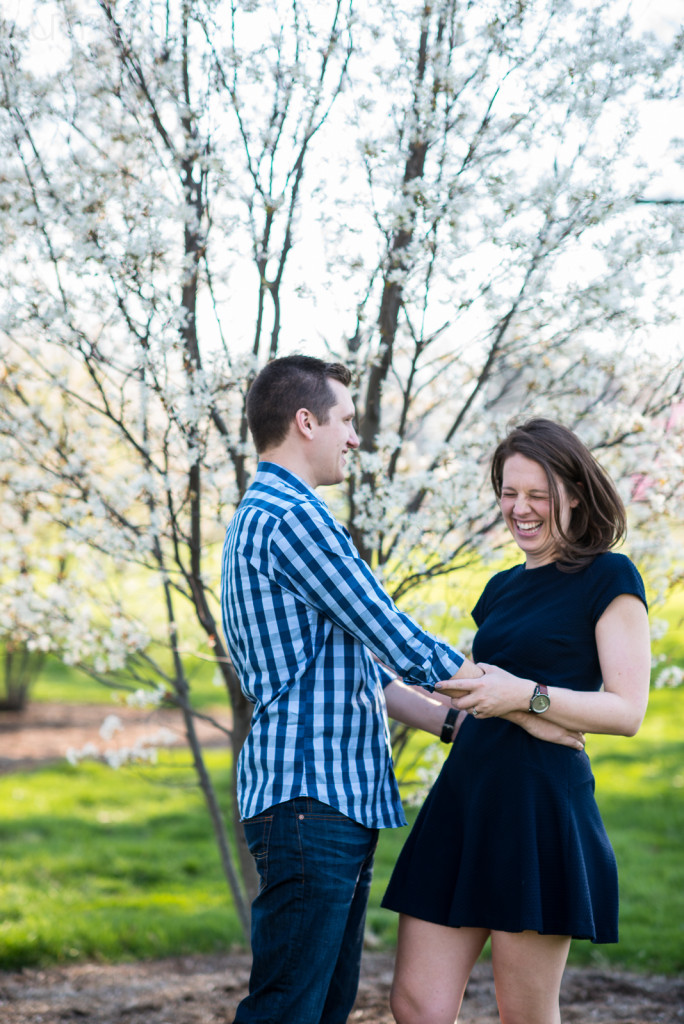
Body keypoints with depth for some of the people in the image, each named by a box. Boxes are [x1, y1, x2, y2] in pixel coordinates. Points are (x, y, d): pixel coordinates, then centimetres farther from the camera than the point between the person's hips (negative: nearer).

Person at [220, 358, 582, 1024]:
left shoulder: (258, 519, 22)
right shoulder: (293, 518, -13)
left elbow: (363, 667, 23)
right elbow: (404, 648, -12)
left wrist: (456, 722, 17)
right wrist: (525, 708, -2)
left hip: (336, 801, 11)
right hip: (312, 797, -11)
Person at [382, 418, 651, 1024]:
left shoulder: (609, 578, -1)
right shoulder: (502, 588, 20)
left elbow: (628, 711, -9)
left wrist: (528, 696, -19)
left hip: (539, 807, -7)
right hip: (463, 797, 7)